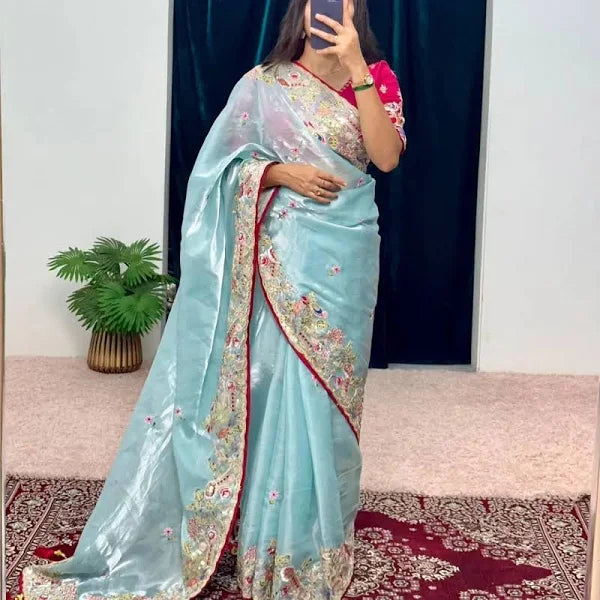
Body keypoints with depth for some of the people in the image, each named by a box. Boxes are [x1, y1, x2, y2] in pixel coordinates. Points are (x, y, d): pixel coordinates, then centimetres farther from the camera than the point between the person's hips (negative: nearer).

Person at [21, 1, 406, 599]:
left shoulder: (377, 78, 5)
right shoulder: (264, 84, 2)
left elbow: (387, 155, -10)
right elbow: (230, 165, 2)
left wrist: (355, 71, -15)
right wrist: (280, 173, -16)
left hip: (346, 251, 2)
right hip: (282, 250, -1)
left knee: (328, 379, 5)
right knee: (277, 377, -2)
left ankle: (321, 524, 18)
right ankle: (276, 531, 10)